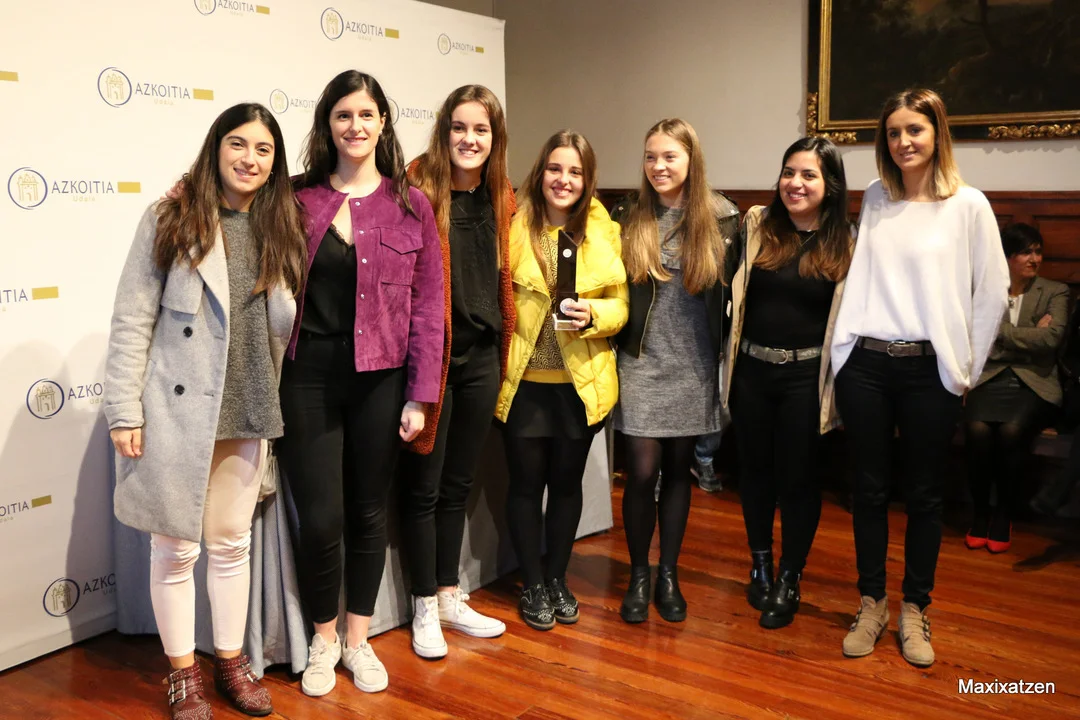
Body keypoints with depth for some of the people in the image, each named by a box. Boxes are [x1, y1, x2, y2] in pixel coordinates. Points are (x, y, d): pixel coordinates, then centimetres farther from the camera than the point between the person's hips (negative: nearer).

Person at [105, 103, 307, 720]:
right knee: (175, 549, 7)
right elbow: (132, 322, -6)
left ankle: (232, 662, 30)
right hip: (176, 412, -3)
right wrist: (125, 412, -10)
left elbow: (287, 324, 11)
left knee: (233, 542, 15)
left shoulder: (281, 231, 7)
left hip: (246, 414, 4)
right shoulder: (170, 220, -4)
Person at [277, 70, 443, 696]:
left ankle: (358, 639, 31)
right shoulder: (298, 199, 2)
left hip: (380, 381, 1)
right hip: (309, 377, 0)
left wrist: (420, 397, -4)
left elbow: (428, 307, -1)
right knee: (320, 519, 0)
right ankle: (323, 639, 26)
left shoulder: (411, 205, 1)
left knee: (369, 513, 11)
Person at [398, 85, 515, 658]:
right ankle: (425, 609, 23)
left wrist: (502, 350, 12)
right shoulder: (419, 191, -12)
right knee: (423, 488, 7)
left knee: (458, 485, 17)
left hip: (481, 358, 6)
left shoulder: (501, 201, 7)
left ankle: (449, 598, 32)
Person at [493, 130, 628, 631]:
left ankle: (558, 579, 33)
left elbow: (620, 305, 2)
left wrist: (592, 315, -18)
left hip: (581, 382, 2)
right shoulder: (515, 227, -3)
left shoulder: (604, 231, 1)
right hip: (522, 380, -1)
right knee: (526, 483, 8)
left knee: (567, 482, 14)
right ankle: (533, 585, 27)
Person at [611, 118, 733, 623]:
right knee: (642, 471, -3)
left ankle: (668, 575, 24)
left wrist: (724, 353, -3)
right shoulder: (629, 219, 2)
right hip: (641, 363, -1)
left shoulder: (720, 221, 1)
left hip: (693, 367, 1)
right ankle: (638, 575, 16)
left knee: (679, 469, 10)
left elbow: (730, 294, 3)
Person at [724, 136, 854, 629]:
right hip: (752, 370, 2)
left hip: (805, 377, -2)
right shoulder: (755, 227, 1)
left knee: (798, 479, 7)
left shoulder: (845, 244, -2)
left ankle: (789, 582, 24)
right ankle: (760, 567, 34)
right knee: (755, 471, 14)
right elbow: (727, 289, 0)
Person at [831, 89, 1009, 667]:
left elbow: (992, 293, 0)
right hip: (864, 364, 3)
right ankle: (872, 605, 23)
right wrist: (849, 347, 11)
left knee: (924, 494, 7)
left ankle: (914, 609, 22)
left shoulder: (968, 205, -2)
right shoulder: (875, 198, 8)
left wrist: (966, 368, 1)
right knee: (870, 489, 9)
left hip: (928, 369, -2)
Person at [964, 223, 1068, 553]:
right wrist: (1030, 338, -5)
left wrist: (1001, 331, -5)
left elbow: (1053, 338, -7)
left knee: (1011, 431, -32)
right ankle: (980, 512, -10)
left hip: (1035, 384, 0)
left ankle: (1004, 516, -11)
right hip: (990, 380, 1)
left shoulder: (1056, 292, 10)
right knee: (977, 430, -31)